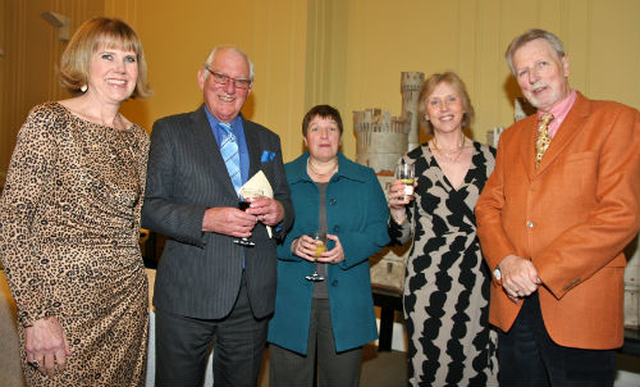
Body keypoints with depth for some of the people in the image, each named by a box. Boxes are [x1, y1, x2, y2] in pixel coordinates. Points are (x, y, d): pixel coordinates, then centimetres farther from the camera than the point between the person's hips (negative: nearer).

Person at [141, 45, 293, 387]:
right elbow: (148, 207, -6)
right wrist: (206, 219, -21)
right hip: (188, 295, -3)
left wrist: (279, 212, -9)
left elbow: (285, 204, 15)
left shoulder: (267, 140, 13)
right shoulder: (170, 131, 1)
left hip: (253, 296, 4)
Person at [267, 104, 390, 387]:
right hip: (290, 302, 0)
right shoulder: (282, 177, 6)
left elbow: (380, 229, 2)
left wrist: (348, 248, -15)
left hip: (345, 303, 1)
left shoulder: (365, 179, 9)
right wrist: (292, 245, -17)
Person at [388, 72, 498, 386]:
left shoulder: (490, 158, 4)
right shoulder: (412, 162, 1)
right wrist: (398, 210, -13)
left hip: (480, 286, 1)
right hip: (428, 286, -1)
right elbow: (402, 237, 4)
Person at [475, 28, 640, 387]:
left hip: (580, 307, -4)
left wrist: (541, 269, -16)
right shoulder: (512, 137, 15)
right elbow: (488, 205, 9)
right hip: (514, 302, 5)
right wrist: (505, 260, -10)